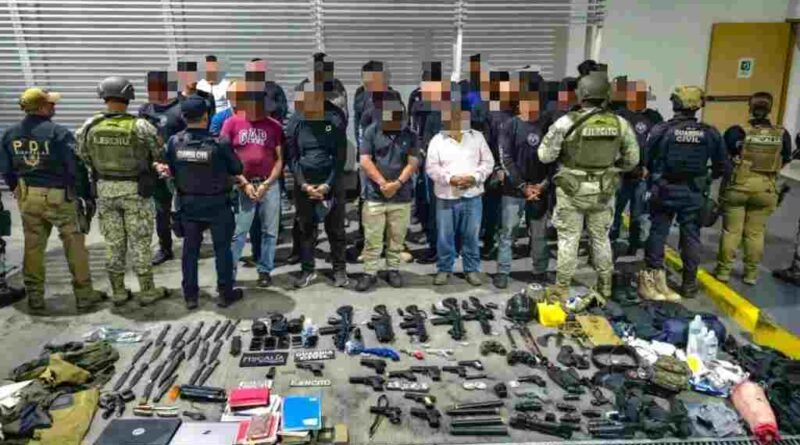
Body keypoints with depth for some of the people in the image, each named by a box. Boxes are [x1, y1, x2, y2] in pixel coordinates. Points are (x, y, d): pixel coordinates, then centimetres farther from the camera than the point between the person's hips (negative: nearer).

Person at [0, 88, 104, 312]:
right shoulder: (58, 133, -14)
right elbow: (76, 167, -14)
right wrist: (87, 195, -4)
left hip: (27, 197, 5)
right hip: (58, 196, -5)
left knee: (33, 247, 13)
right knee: (74, 246, 5)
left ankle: (34, 298, 20)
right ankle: (84, 295, 10)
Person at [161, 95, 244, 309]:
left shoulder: (174, 142, -10)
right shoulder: (219, 144, -20)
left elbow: (172, 171, 0)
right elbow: (237, 169, -9)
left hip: (188, 203, 3)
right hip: (217, 203, -3)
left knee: (190, 249, 14)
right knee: (222, 248, 10)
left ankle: (190, 295, 22)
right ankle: (225, 293, 19)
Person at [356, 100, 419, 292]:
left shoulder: (410, 135, 5)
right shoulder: (372, 131, -1)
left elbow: (413, 163, -1)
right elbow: (365, 161, -6)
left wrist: (397, 183, -14)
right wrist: (383, 183, -12)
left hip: (401, 197, 2)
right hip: (374, 195, -2)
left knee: (397, 237, 9)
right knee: (372, 238, 2)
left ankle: (394, 270, 22)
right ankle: (370, 273, 11)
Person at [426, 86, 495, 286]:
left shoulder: (477, 137, 6)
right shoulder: (437, 140, 1)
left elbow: (488, 162, 4)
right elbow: (431, 167, -4)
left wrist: (474, 177, -12)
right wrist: (450, 179, -17)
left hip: (472, 196, 1)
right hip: (446, 196, -1)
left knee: (472, 236, 8)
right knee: (445, 236, 6)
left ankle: (472, 269, 22)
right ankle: (444, 269, 21)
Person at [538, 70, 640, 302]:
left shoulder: (567, 122, -16)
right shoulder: (620, 123, -3)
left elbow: (545, 155, -10)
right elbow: (632, 159, 6)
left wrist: (562, 154, 10)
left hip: (573, 190, -3)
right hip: (604, 191, 4)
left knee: (568, 240, 6)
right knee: (601, 238, 17)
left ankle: (562, 289, 14)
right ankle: (604, 288, 29)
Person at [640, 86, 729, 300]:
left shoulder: (660, 130, -13)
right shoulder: (710, 133, -6)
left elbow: (647, 160, -5)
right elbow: (722, 166, 1)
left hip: (664, 190, -2)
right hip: (694, 193, 2)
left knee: (658, 232, 11)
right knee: (691, 236, 12)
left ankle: (654, 276, 15)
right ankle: (689, 283, 21)